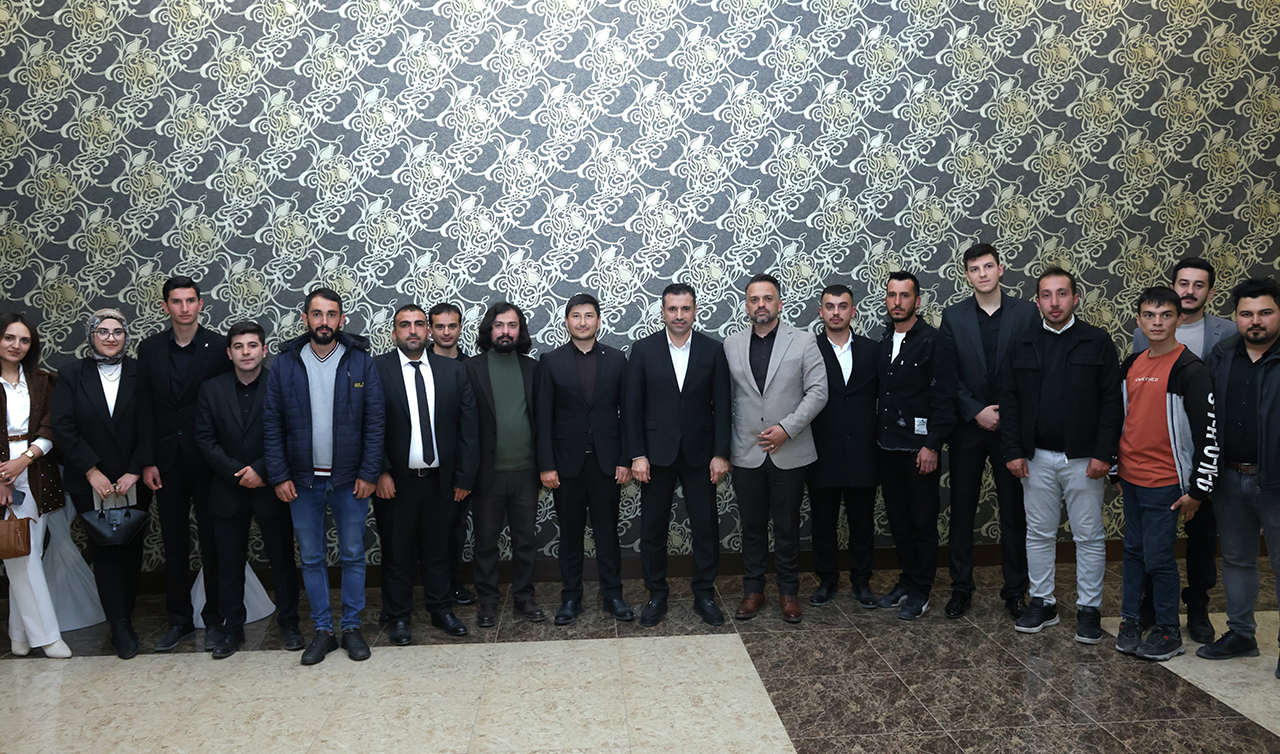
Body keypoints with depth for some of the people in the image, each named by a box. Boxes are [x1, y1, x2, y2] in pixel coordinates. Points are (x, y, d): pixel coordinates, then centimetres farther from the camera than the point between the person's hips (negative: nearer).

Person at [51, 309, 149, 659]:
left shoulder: (138, 374, -1)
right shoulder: (72, 374, 0)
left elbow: (147, 429, -3)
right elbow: (63, 428, -5)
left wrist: (134, 472, -10)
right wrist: (92, 472, -11)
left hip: (132, 481, 1)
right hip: (91, 484, -1)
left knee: (131, 549, 5)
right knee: (105, 551, 1)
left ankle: (124, 620, 17)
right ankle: (120, 627, 7)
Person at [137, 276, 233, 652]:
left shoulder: (219, 347, -5)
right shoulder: (150, 349, 4)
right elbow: (144, 409, 3)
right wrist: (147, 462, -3)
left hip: (207, 460, -3)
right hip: (167, 462, 3)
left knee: (212, 542, 5)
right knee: (174, 543, 11)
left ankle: (215, 619, 17)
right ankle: (179, 620, 23)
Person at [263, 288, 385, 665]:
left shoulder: (361, 362, -3)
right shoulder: (284, 364, 0)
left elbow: (374, 421, -4)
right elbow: (272, 424, 1)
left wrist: (369, 473, -9)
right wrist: (279, 476, -5)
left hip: (349, 479, -1)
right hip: (302, 480, 1)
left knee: (353, 555, 8)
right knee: (311, 558, 10)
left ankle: (352, 627, 22)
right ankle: (323, 631, 22)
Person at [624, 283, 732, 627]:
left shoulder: (713, 350, 1)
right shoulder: (643, 349, -1)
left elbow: (722, 405, 1)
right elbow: (632, 406, -2)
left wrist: (721, 453, -4)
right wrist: (637, 455, -7)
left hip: (699, 454, 1)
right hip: (657, 454, 0)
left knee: (706, 527, 7)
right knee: (653, 528, 7)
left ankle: (704, 594, 22)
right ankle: (656, 595, 22)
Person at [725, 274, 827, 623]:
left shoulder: (803, 343, 0)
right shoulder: (731, 345, 6)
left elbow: (818, 391, -5)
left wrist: (787, 428, -14)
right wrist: (723, 447, 0)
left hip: (789, 452, -1)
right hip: (747, 453, 2)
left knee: (788, 526, 7)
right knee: (752, 526, 10)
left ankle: (789, 592, 20)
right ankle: (753, 590, 23)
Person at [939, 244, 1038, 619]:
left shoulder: (1026, 312, 2)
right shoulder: (953, 316, 3)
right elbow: (948, 376, -1)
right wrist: (976, 412, -10)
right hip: (967, 428, 1)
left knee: (1014, 512, 6)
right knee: (961, 511, 7)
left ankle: (1015, 590, 19)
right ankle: (961, 588, 18)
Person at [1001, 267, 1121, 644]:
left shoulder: (1098, 342, -2)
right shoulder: (1023, 345, 6)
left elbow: (1112, 401, -5)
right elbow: (1009, 399, 6)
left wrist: (1103, 454, -11)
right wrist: (1013, 451, -1)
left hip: (1083, 459, -2)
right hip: (1037, 458, 3)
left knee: (1089, 537, 6)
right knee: (1039, 535, 11)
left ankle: (1089, 609, 18)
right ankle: (1042, 603, 23)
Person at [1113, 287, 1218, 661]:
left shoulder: (1191, 370, -13)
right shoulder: (1131, 365, 8)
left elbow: (1208, 433, -14)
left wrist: (1198, 489, -14)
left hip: (1164, 482, -6)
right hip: (1130, 476, 6)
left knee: (1159, 557, 0)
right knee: (1134, 550, 15)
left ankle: (1168, 632, 15)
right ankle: (1129, 620, 25)